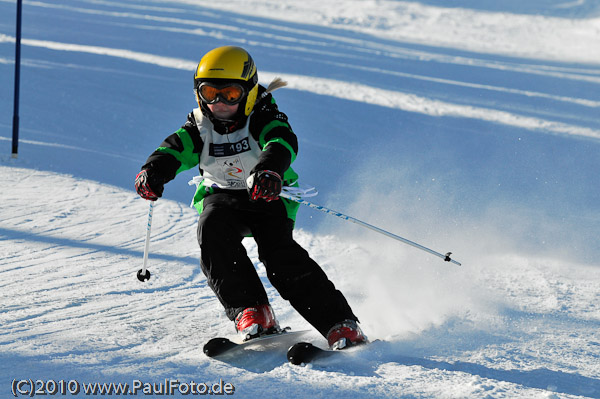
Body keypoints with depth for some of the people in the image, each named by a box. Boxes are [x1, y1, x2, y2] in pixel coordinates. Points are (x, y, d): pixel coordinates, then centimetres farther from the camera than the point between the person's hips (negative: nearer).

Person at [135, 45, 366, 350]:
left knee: (278, 250, -28)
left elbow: (282, 141, -37)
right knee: (212, 228, -30)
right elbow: (175, 149, -19)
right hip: (222, 197, 4)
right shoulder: (200, 126, -3)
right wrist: (153, 171, -44)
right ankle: (250, 312, -30)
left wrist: (269, 168, -61)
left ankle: (340, 325, -26)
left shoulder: (263, 117, -16)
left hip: (266, 197, -3)